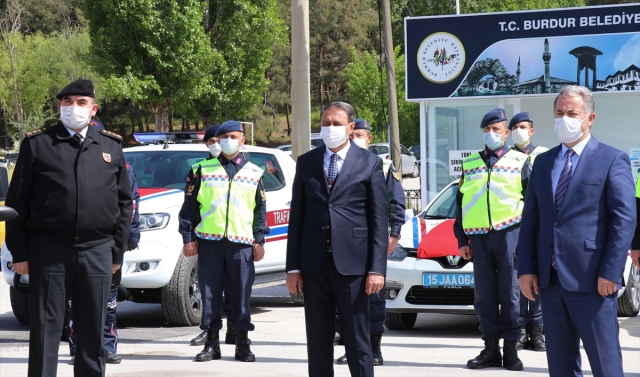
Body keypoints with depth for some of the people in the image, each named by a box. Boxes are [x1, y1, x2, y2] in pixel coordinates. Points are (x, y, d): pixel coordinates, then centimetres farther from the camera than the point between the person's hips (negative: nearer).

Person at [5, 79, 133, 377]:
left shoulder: (111, 147, 11)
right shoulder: (37, 144, 4)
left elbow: (124, 203, 12)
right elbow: (17, 202, 2)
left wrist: (118, 251, 7)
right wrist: (19, 252, -4)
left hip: (97, 252, 2)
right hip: (48, 249, -2)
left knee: (93, 329, 7)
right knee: (45, 328, 0)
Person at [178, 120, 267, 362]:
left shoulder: (254, 173, 11)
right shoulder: (202, 170, 7)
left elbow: (261, 210, 13)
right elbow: (189, 207, 7)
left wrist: (259, 240, 5)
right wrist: (188, 238, 1)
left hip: (242, 242, 0)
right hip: (209, 241, 0)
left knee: (241, 295, 1)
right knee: (210, 294, 2)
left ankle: (242, 344, 9)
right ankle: (212, 344, 9)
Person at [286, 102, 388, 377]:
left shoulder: (369, 163, 3)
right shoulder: (306, 162, 11)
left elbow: (379, 218, -1)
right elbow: (296, 215, 10)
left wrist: (377, 268, -9)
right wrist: (293, 266, 4)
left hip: (351, 263, -3)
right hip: (314, 263, 3)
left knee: (357, 340, 1)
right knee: (317, 341, 8)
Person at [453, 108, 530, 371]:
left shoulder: (520, 161, 7)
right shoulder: (470, 164, 14)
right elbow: (460, 204, 15)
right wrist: (462, 239, 9)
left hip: (509, 232, -3)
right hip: (478, 236, 3)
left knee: (510, 292, -2)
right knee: (484, 295, 3)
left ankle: (511, 348, 4)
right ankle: (490, 347, 9)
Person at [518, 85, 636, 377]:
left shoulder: (612, 160, -2)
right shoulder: (543, 162, 16)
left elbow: (624, 219, -9)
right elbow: (530, 218, 14)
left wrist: (610, 273, -15)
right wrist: (526, 269, 4)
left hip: (592, 280, -6)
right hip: (549, 280, 6)